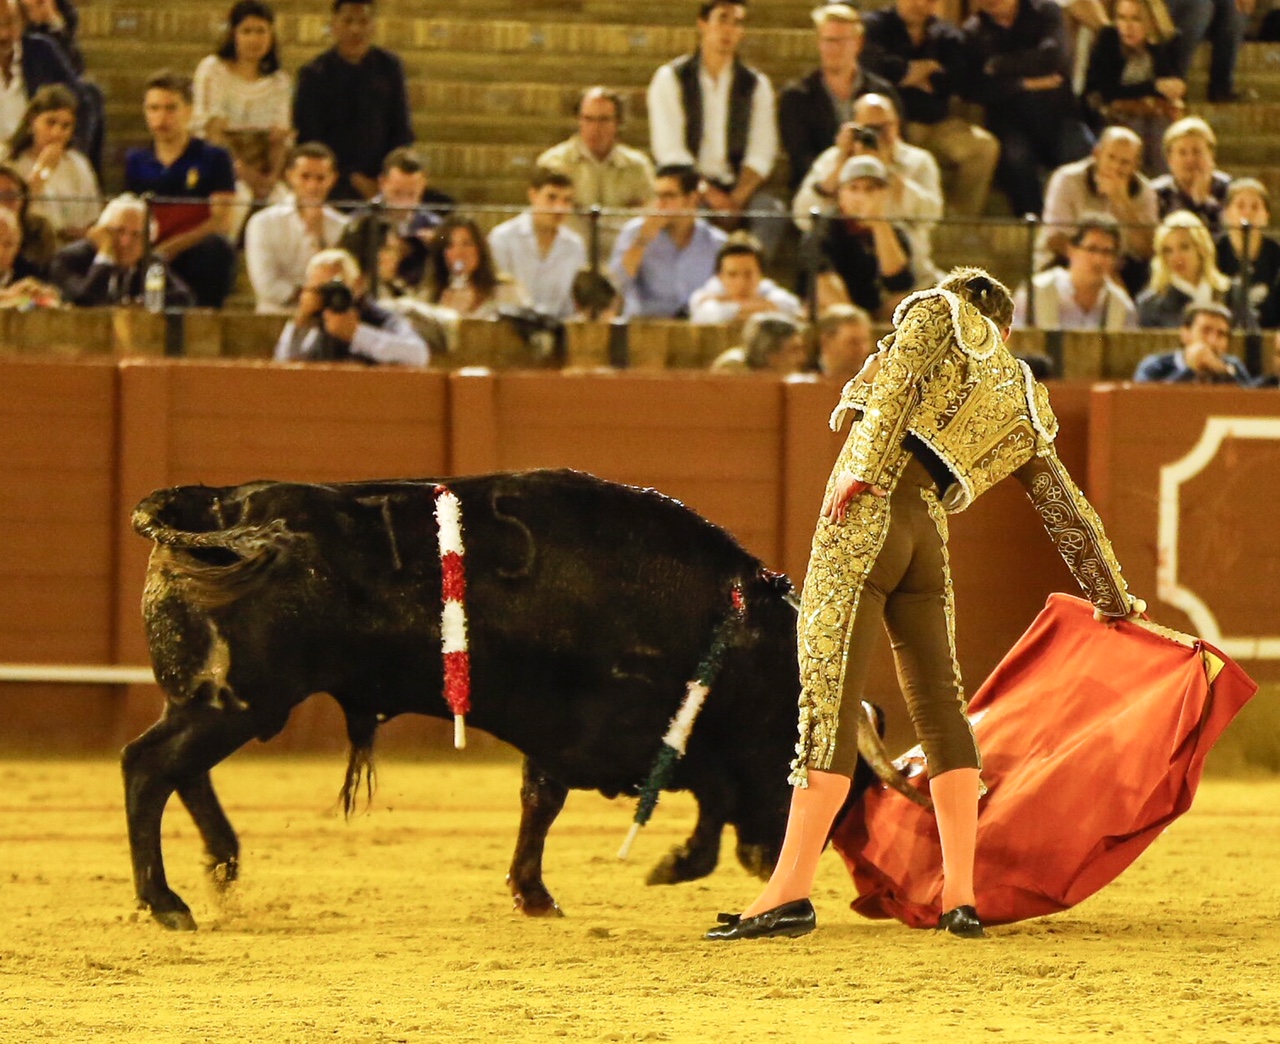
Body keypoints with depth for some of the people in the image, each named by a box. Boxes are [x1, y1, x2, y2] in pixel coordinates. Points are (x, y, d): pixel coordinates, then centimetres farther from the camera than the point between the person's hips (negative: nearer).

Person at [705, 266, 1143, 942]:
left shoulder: (937, 310, 13)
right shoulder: (1024, 407, 24)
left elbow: (899, 380, -7)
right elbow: (1069, 512, 28)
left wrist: (862, 471, -18)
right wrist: (1111, 597, 36)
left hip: (867, 509, -5)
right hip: (928, 535, 5)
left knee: (828, 701, -10)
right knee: (939, 705, 13)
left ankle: (790, 892, -15)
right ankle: (960, 898, 9)